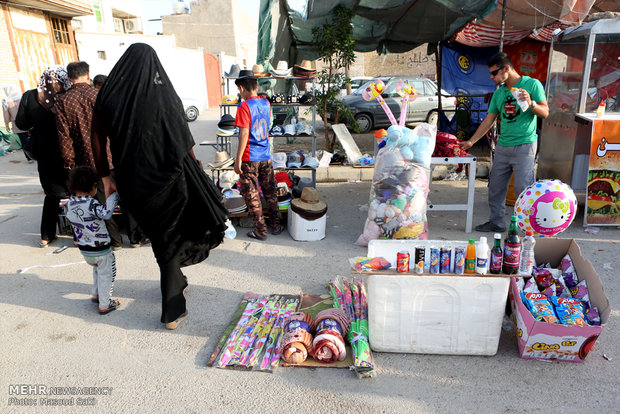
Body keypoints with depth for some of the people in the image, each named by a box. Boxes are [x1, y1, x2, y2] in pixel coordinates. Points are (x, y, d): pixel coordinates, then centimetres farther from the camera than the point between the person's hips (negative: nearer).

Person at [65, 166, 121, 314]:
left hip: (84, 249, 7)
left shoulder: (69, 204, -4)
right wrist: (114, 195, -31)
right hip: (101, 249, -7)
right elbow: (106, 213, -39)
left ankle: (95, 294, 39)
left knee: (97, 269, 33)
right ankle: (105, 305, 19)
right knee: (106, 274, 11)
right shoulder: (91, 203, -26)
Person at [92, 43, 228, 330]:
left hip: (132, 184, 3)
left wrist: (104, 176, 14)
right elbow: (185, 145, -10)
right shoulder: (166, 97, -13)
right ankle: (172, 312, 16)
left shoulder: (109, 95, -4)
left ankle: (176, 282, 46)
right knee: (170, 241, 10)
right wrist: (193, 175, 4)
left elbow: (98, 141, 2)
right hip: (167, 180, -3)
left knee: (159, 236, 24)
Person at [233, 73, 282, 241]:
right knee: (270, 192, 16)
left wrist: (238, 159, -15)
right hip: (266, 155, 7)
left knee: (252, 195, 4)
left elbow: (244, 134, -18)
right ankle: (276, 226, 25)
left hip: (250, 157, -6)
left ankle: (261, 231, 10)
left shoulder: (244, 106, -14)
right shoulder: (266, 103, 6)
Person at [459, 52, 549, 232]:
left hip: (524, 145, -6)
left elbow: (545, 113, -3)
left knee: (523, 188, -10)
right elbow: (489, 120, 18)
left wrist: (531, 103, -22)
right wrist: (471, 141, 15)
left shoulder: (532, 84, -1)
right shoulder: (498, 92, 14)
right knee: (495, 186, 7)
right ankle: (496, 222, 19)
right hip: (502, 146, 6)